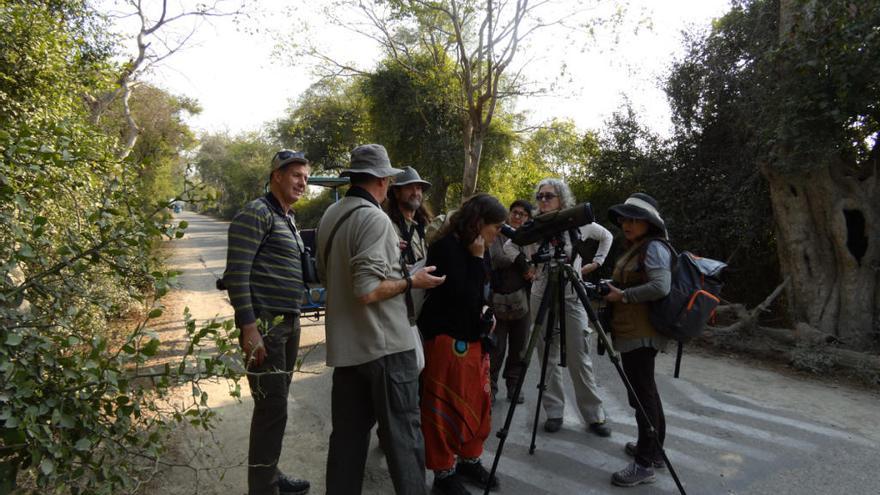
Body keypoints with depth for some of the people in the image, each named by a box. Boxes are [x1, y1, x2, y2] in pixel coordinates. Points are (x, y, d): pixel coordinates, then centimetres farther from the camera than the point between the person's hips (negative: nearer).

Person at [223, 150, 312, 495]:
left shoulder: (288, 220, 17)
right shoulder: (256, 214, -10)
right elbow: (236, 274, -17)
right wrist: (249, 327, -22)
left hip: (289, 323, 9)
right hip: (264, 325, -9)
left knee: (277, 405, 16)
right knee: (272, 408, -4)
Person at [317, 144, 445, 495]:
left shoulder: (330, 216, 10)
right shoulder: (375, 218, -16)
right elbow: (368, 291, -23)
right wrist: (411, 281, -9)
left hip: (346, 344, 8)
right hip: (385, 345, -8)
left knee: (348, 433, 15)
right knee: (403, 434, 3)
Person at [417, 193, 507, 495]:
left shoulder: (473, 248, 9)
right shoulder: (447, 247, -16)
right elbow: (462, 297, -23)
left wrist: (488, 314, 4)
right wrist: (477, 258, -21)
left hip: (475, 338, 9)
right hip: (448, 340, -9)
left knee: (477, 402, 16)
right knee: (446, 408, 2)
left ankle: (470, 459, 33)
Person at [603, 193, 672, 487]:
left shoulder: (654, 247, -11)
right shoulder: (634, 248, 18)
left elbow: (660, 287, -23)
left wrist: (622, 295, -18)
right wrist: (611, 291, 10)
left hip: (641, 334, -10)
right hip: (633, 332, 10)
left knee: (642, 392, -6)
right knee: (644, 390, 16)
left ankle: (645, 463, 0)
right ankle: (653, 449, 29)